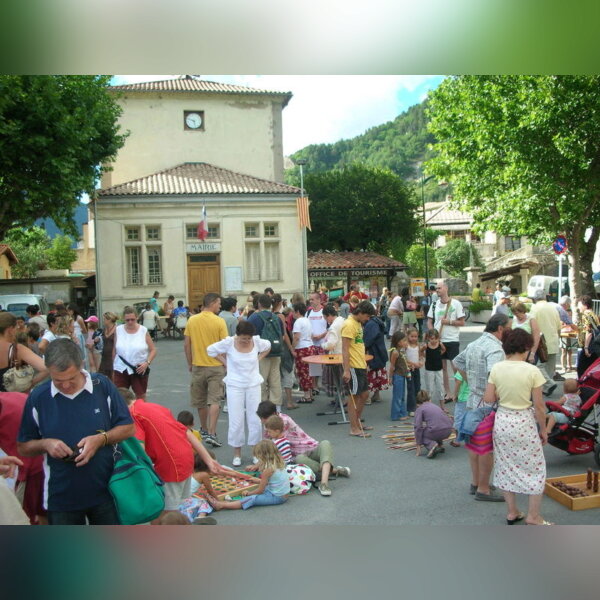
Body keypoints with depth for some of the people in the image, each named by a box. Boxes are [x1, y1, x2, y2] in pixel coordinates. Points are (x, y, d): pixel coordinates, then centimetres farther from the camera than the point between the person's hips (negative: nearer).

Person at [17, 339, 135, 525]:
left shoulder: (102, 386, -9)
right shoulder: (37, 397, -6)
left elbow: (128, 428, -2)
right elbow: (23, 447, 3)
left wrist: (101, 439, -19)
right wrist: (45, 444, -18)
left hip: (105, 490, 0)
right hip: (61, 497, 1)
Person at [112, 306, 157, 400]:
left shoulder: (143, 331, -5)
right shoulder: (118, 330, 0)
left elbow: (153, 350, -1)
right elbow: (115, 351, 9)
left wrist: (147, 362, -17)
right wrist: (113, 370, 12)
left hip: (139, 370, -1)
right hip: (121, 370, 1)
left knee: (141, 397, 9)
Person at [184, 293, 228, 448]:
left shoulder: (192, 320, -1)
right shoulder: (219, 322, -11)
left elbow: (186, 344, 2)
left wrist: (190, 363, 13)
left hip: (198, 366, 3)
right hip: (216, 366, -3)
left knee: (200, 401, 17)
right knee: (214, 400, -1)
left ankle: (204, 429, 32)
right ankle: (211, 434, -9)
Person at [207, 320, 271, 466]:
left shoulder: (257, 341, -7)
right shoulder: (228, 343, -13)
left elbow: (268, 346, 16)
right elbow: (210, 350, 1)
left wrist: (258, 359, 5)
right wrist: (225, 363, -3)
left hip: (253, 384, 2)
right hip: (235, 385, -2)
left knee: (255, 419, 6)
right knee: (236, 420, 0)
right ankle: (237, 454, 16)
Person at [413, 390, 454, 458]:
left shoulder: (419, 409, 10)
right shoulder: (435, 406, 29)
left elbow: (418, 427, -2)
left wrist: (418, 446, 3)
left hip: (436, 432, -7)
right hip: (448, 431, 7)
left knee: (420, 433, 22)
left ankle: (431, 445, -7)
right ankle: (440, 445, 20)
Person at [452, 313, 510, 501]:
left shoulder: (474, 344, 11)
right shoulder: (494, 348, -20)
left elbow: (457, 363, 24)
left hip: (473, 399, 9)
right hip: (488, 403, -9)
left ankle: (475, 482, 30)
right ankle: (483, 489, 9)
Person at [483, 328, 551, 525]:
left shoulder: (497, 368, -6)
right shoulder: (532, 371, -15)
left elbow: (488, 399, -5)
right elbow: (539, 405, -10)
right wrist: (543, 429, 2)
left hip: (502, 421, 4)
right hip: (524, 423, -4)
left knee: (506, 466, 16)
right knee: (535, 467, 12)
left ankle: (512, 512, 26)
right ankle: (533, 516, 18)